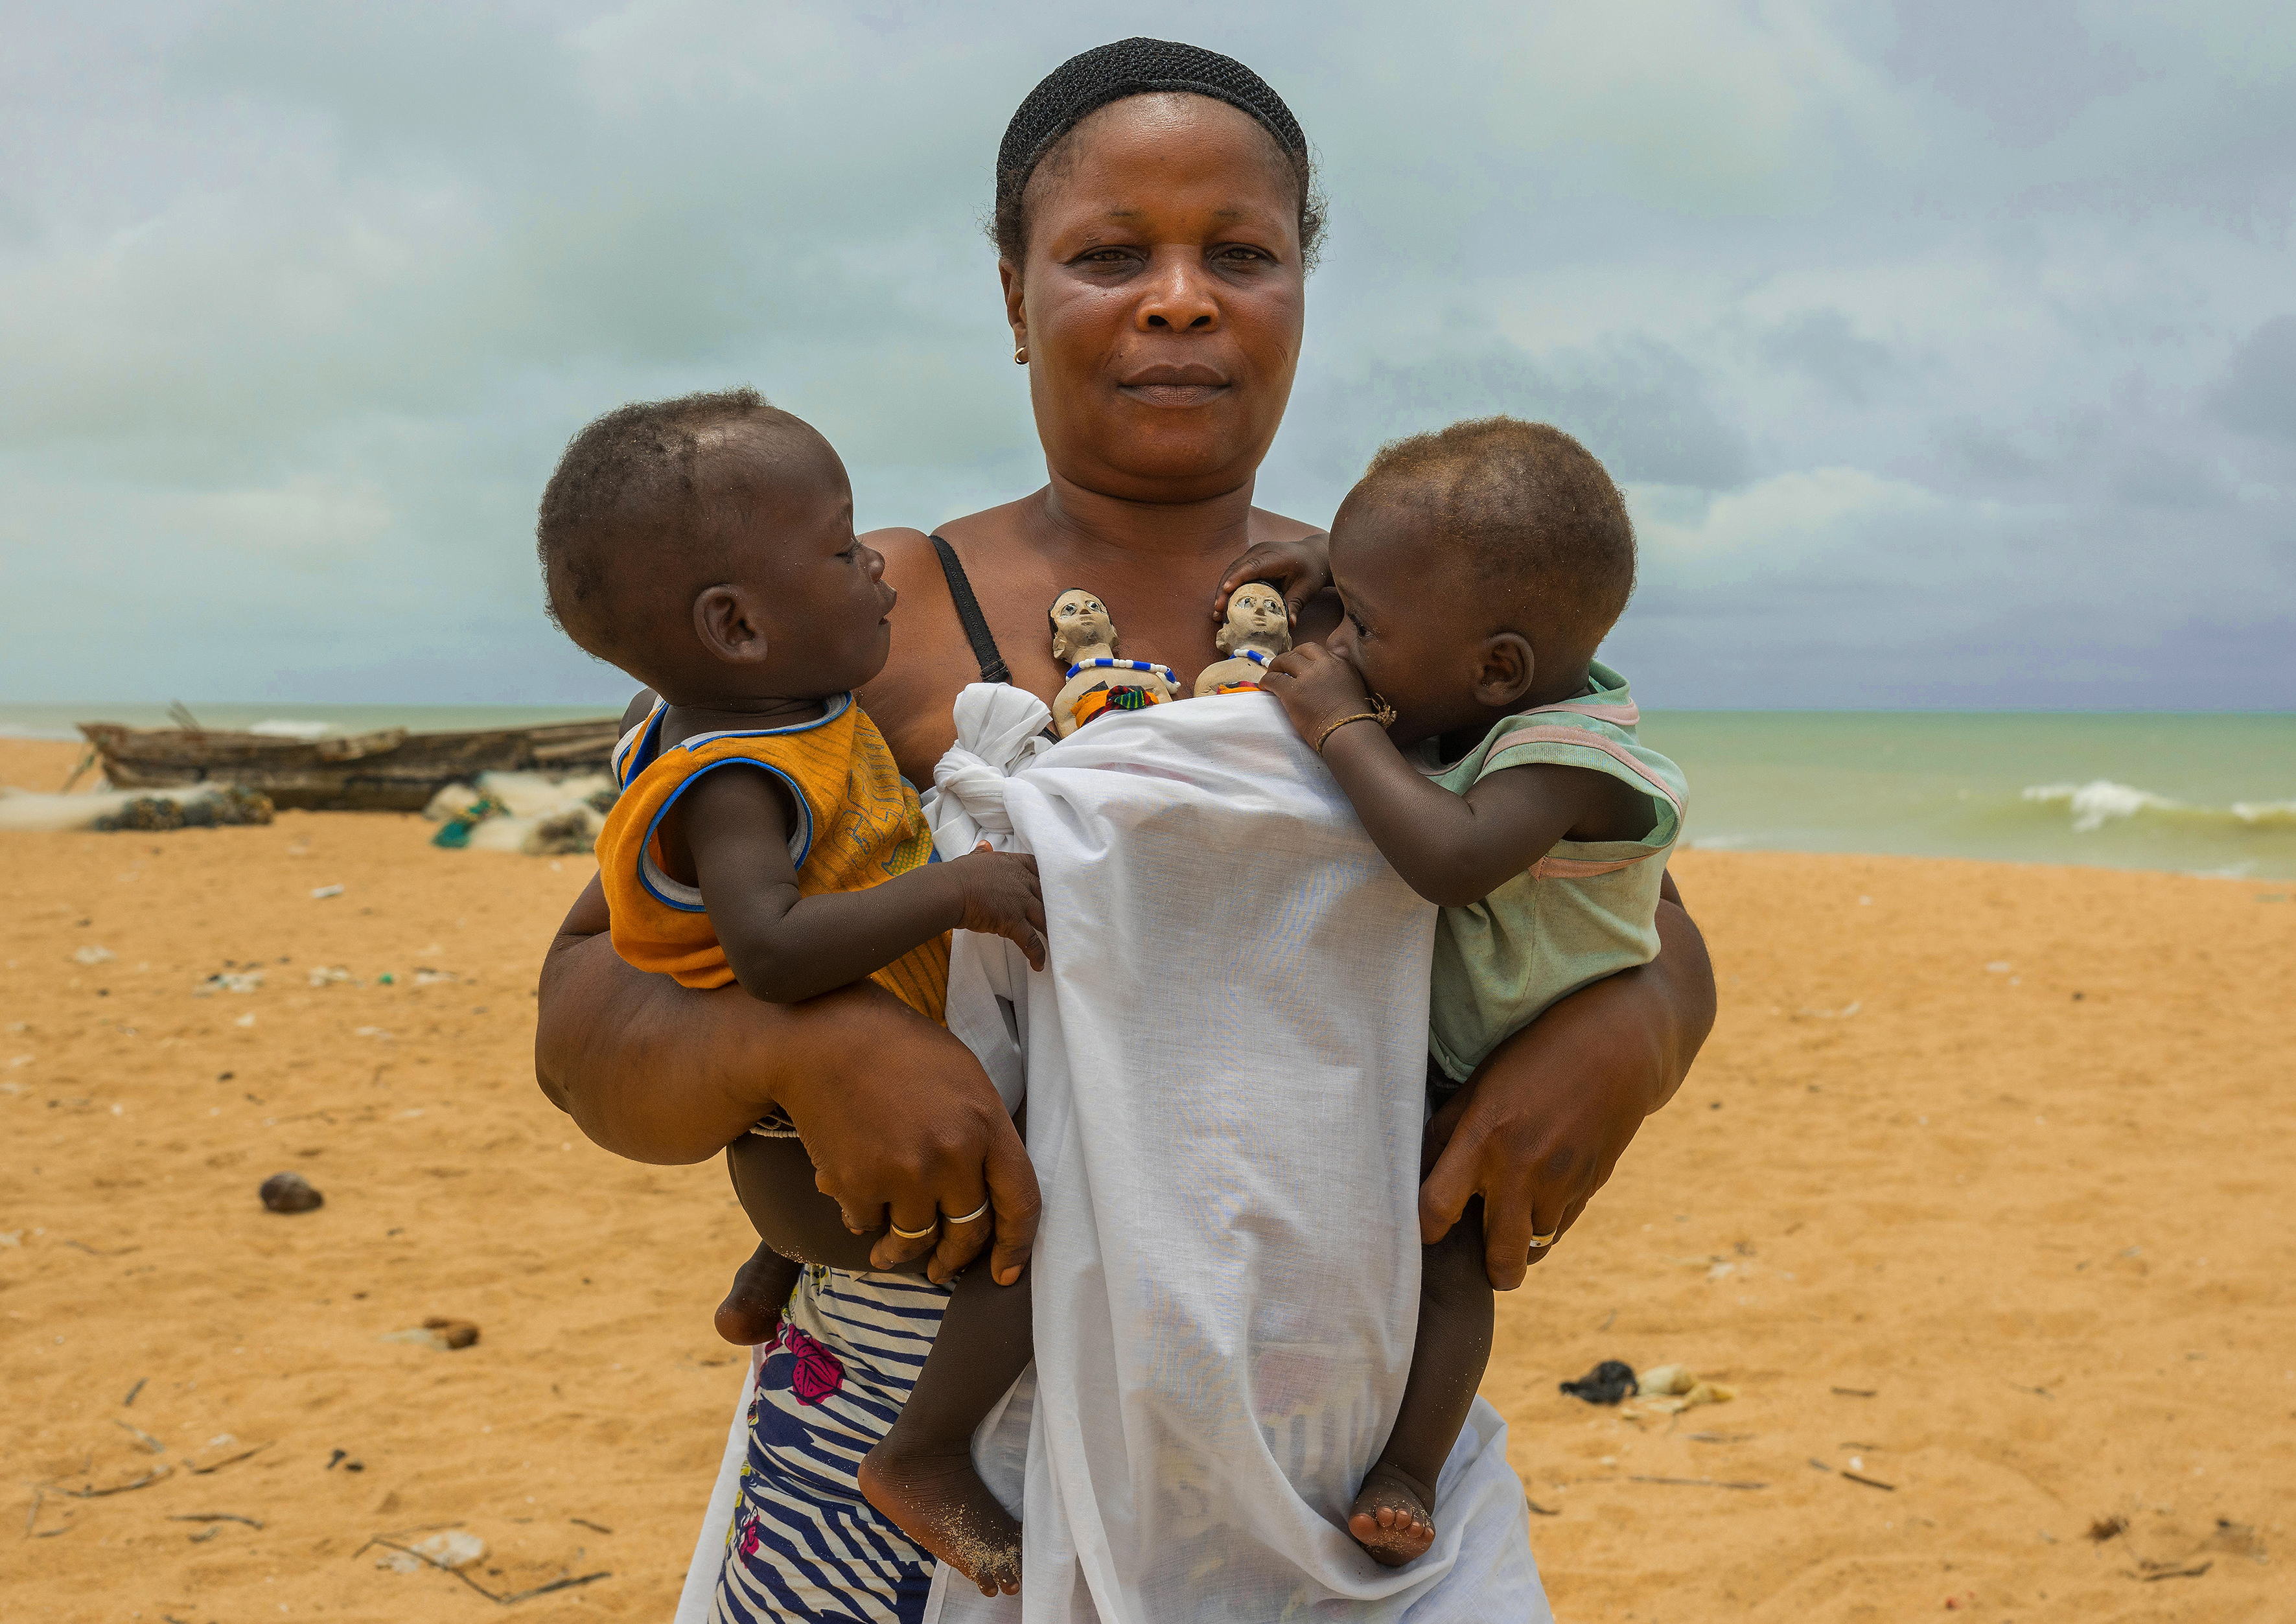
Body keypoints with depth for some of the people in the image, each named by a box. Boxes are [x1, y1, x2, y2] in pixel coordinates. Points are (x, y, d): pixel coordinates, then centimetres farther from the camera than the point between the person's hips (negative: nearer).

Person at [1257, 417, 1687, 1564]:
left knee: (1448, 1254, -8)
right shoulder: (1498, 705, -8)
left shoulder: (1571, 759, -34)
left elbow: (1453, 856, -51)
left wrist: (1343, 728, -41)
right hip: (1420, 1045, 8)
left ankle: (1406, 1472, 3)